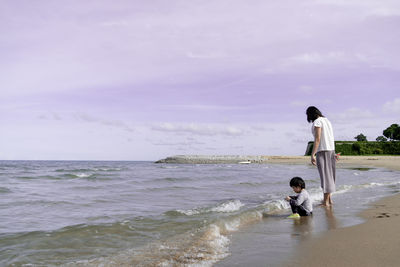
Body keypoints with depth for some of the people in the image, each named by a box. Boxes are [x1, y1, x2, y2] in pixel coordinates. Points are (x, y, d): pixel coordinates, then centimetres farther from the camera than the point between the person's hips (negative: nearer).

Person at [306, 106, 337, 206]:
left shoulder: (317, 122, -11)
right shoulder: (327, 120, 16)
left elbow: (317, 139, -19)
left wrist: (312, 155, -21)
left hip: (322, 150, -9)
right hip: (331, 149, 9)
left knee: (325, 175, -7)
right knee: (329, 175, 15)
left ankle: (326, 201, -5)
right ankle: (329, 199, 22)